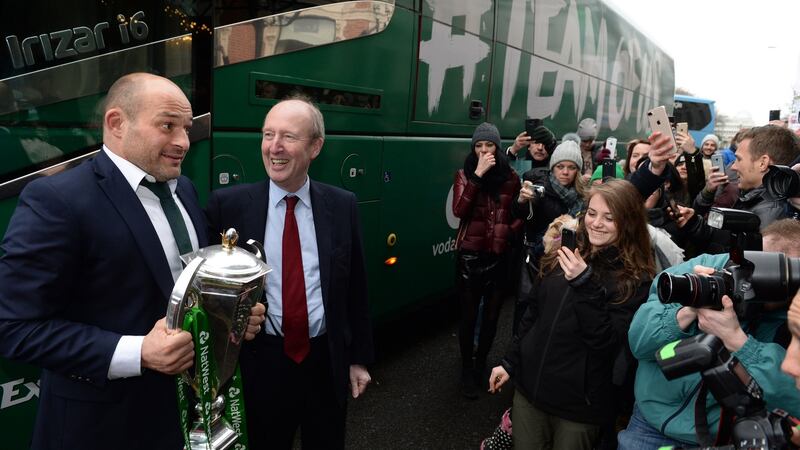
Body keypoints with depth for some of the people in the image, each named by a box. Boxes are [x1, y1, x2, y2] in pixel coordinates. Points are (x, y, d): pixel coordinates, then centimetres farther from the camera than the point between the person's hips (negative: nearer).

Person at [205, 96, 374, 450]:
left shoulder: (343, 205, -2)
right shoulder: (229, 204, -7)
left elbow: (355, 289, 4)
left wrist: (359, 357, 7)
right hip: (261, 363, -1)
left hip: (327, 361, 2)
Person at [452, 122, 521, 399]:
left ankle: (481, 363, 33)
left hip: (499, 255, 2)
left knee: (492, 313, 11)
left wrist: (510, 231, -5)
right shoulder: (464, 175, -1)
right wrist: (478, 175, -20)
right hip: (470, 254, -2)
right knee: (469, 314, 4)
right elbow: (459, 211, -18)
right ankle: (467, 368, 22)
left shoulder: (510, 177, 3)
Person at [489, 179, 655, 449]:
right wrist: (510, 362, 13)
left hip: (579, 404, -4)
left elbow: (606, 343, -20)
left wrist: (585, 284, -26)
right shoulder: (565, 258, 3)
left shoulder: (635, 280, -12)